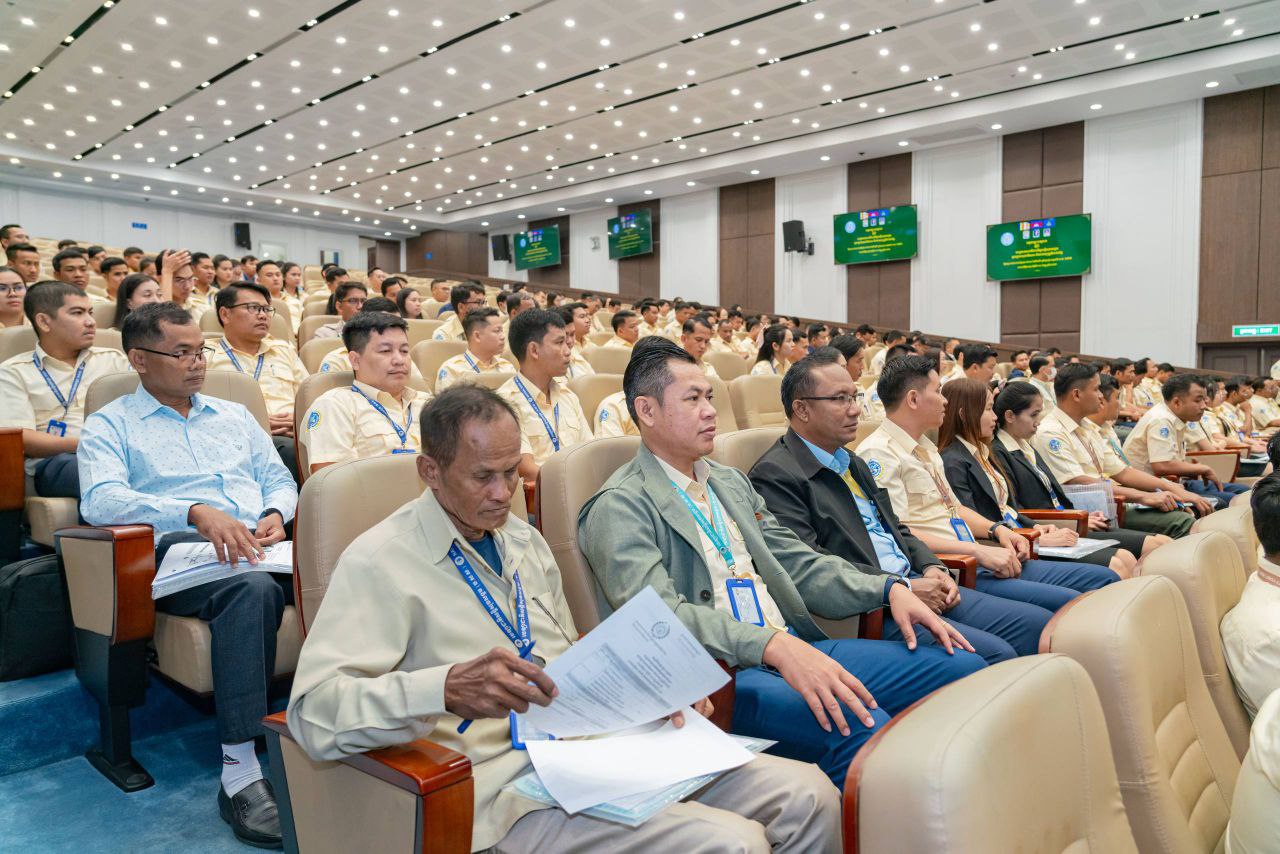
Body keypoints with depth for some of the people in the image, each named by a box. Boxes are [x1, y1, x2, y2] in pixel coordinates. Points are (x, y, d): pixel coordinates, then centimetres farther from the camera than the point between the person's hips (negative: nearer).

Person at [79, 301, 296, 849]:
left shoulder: (233, 416, 29)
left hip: (262, 549, 4)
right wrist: (197, 512, -22)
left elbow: (280, 479, 25)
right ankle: (239, 773, -36)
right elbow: (101, 500, -6)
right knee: (253, 586, -40)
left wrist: (275, 513, 0)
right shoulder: (109, 425, 13)